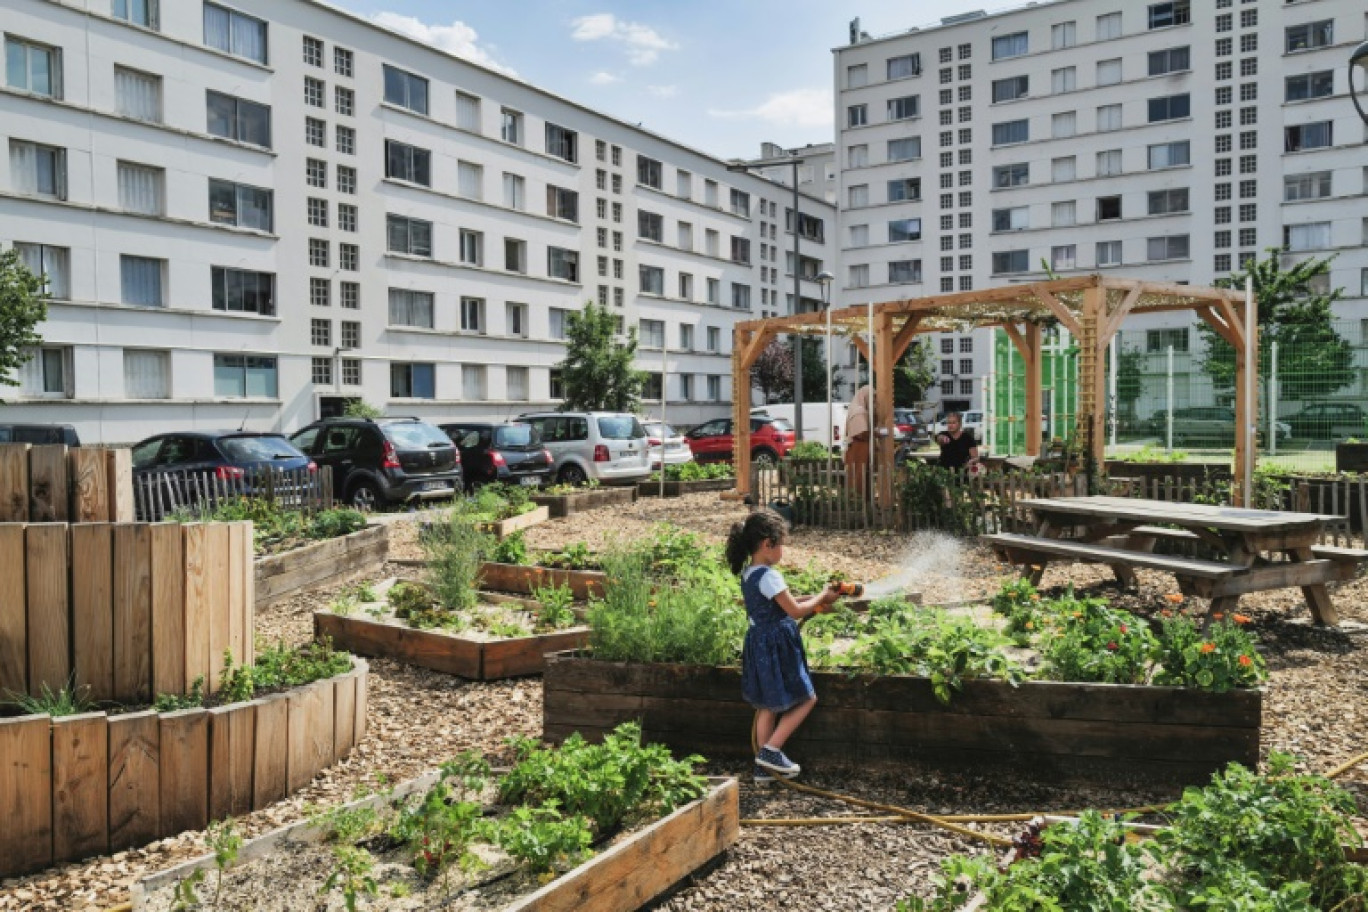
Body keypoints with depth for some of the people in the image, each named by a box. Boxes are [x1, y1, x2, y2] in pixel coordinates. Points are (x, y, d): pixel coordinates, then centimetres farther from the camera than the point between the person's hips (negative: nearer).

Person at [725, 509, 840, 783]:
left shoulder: (748, 573, 7)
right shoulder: (769, 576, -22)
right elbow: (795, 611, -16)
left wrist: (812, 599, 12)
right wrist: (822, 597, -2)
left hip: (759, 643, 9)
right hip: (776, 645, -9)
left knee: (767, 705, 16)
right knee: (807, 699, 6)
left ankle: (765, 767, 22)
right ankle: (771, 751, 3)